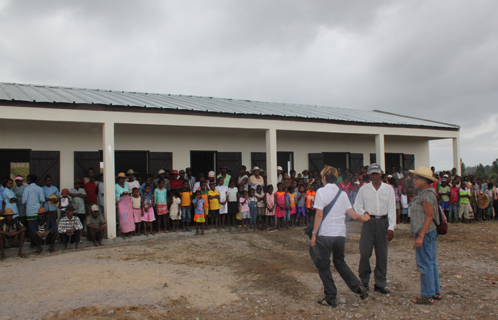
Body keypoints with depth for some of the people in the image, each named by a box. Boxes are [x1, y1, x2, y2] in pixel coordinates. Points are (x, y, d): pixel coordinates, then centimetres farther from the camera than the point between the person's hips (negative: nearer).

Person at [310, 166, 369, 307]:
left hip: (325, 234, -5)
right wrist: (363, 218, 27)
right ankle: (358, 287, 15)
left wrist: (314, 234, -7)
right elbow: (353, 214, 6)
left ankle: (331, 298, 15)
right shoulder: (342, 193, 7)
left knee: (323, 266, 9)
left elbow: (319, 214, -12)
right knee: (339, 261, 24)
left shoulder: (321, 191, -7)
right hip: (340, 234, 5)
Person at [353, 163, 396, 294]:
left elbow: (392, 209, 4)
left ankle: (380, 283, 17)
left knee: (382, 254, 5)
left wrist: (391, 227, -3)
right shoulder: (363, 189, 4)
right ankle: (364, 281, 11)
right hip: (368, 222, -1)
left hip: (383, 222, 1)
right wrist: (364, 213, -12)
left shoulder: (388, 189, 6)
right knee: (364, 252, -5)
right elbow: (357, 206, 9)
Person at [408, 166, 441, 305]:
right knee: (432, 263, 16)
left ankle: (427, 296, 5)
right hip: (431, 232, 10)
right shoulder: (426, 193, 14)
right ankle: (435, 292, 26)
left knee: (425, 264, -3)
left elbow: (430, 215, -22)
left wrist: (421, 236, -24)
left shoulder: (426, 194, -17)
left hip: (425, 233, -10)